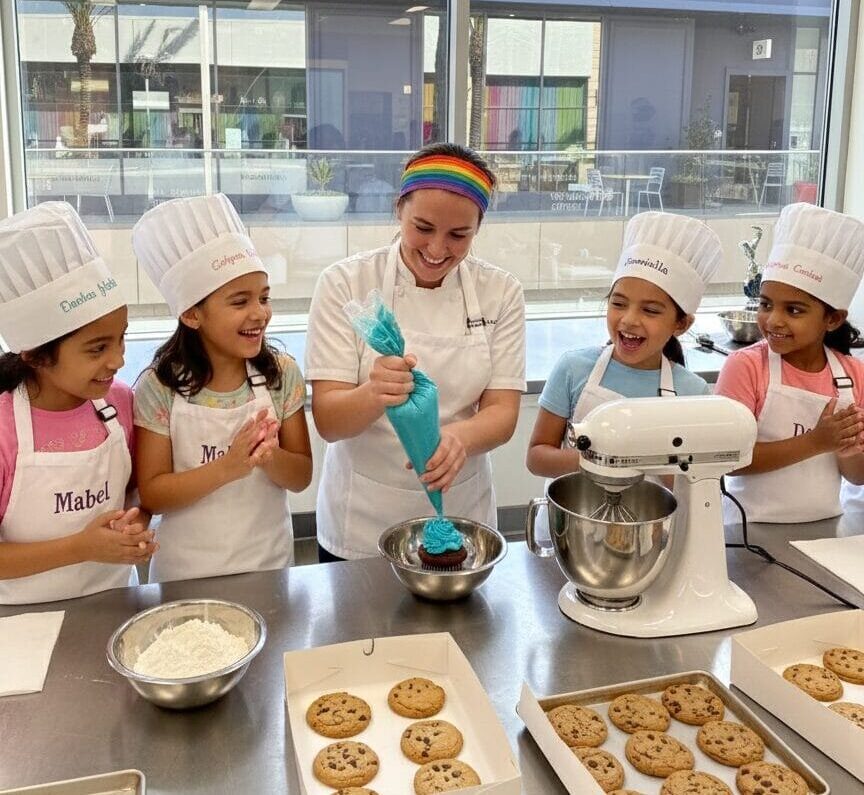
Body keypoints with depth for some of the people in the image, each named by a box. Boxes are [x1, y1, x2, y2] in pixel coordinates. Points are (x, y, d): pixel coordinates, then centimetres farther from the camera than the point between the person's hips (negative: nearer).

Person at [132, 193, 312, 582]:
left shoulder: (281, 374, -9)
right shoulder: (160, 387, -14)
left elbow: (301, 476, -5)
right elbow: (151, 495, -14)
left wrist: (269, 457, -26)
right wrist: (227, 467, -27)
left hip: (268, 565, 2)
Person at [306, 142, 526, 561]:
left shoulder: (500, 292, -5)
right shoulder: (346, 283, -12)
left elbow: (502, 412, -9)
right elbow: (328, 421, -16)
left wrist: (459, 438, -31)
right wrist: (373, 396, -38)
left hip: (461, 515, 2)